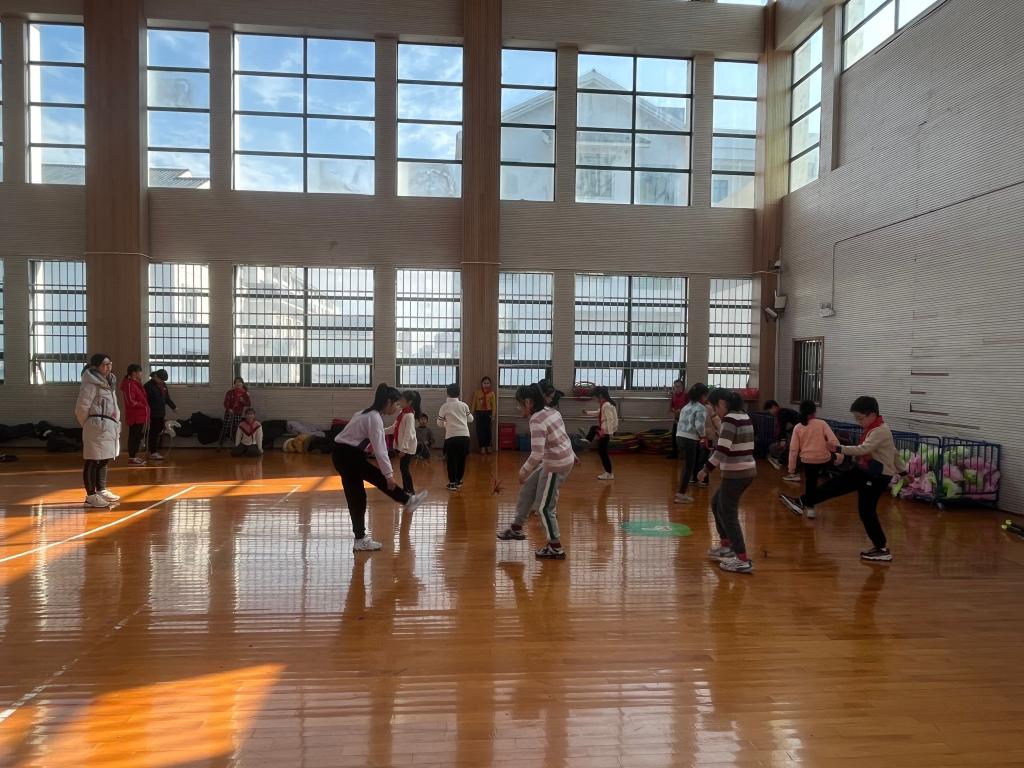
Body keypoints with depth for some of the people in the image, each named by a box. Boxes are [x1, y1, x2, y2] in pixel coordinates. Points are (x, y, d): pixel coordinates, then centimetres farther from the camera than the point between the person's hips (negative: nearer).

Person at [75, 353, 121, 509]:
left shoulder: (109, 382, 17)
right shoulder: (91, 383, -12)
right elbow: (82, 408, -13)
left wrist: (116, 424, 13)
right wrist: (87, 425, 0)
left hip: (109, 426, 9)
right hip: (97, 427, -9)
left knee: (104, 460, 16)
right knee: (93, 461, -3)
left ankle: (102, 491, 27)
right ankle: (91, 496, 3)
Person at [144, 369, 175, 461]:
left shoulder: (163, 385, 11)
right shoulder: (149, 386, -11)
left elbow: (167, 398, 23)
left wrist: (173, 407, 25)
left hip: (161, 414, 7)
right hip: (153, 414, -7)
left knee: (159, 432, 9)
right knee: (154, 432, -5)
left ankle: (154, 450, 17)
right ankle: (153, 453, 0)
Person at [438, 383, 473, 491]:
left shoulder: (445, 406, 1)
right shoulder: (464, 405, 7)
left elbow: (439, 423, 10)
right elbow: (470, 419, 17)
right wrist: (470, 414, 38)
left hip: (451, 436, -2)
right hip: (464, 435, 2)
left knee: (452, 460, 7)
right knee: (461, 459, 14)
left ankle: (452, 483, 6)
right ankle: (459, 480, 23)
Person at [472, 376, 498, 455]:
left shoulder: (492, 393, -1)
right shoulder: (477, 392, 2)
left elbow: (494, 405, -3)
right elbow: (474, 404, 5)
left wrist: (493, 415, -10)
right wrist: (473, 415, 3)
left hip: (488, 413, -1)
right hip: (479, 413, 1)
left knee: (488, 430, 2)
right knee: (480, 430, 0)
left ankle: (488, 447, 16)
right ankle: (482, 447, 7)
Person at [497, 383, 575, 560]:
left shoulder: (537, 421, -23)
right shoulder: (551, 411, 4)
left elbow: (536, 455, -28)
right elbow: (560, 437, 16)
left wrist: (524, 471, -13)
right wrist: (572, 456, 27)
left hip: (556, 465, -10)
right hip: (565, 459, 10)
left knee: (544, 507, 4)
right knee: (527, 490, 20)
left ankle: (556, 548, 16)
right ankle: (516, 528, 33)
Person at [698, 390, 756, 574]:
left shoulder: (730, 419, -17)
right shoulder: (743, 416, 12)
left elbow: (722, 449, -23)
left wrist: (707, 469, -15)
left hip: (735, 474, -10)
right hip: (747, 471, 10)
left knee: (728, 515, -1)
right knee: (717, 503, 23)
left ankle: (743, 561, 0)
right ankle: (726, 546, 32)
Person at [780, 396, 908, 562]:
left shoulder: (880, 431, -23)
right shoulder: (873, 429, 9)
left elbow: (862, 449, -36)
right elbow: (893, 452, 18)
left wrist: (839, 449, -42)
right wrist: (903, 471, 25)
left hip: (878, 476, -10)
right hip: (865, 470, 10)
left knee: (866, 511, -4)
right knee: (835, 485, 7)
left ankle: (882, 549, 8)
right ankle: (802, 503, 12)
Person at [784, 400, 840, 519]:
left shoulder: (798, 427, 2)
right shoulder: (821, 423, 0)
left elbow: (793, 449, 1)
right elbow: (833, 441, -10)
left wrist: (791, 470, 6)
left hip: (808, 460, 1)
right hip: (824, 459, -1)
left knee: (810, 483, 14)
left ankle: (810, 508, 17)